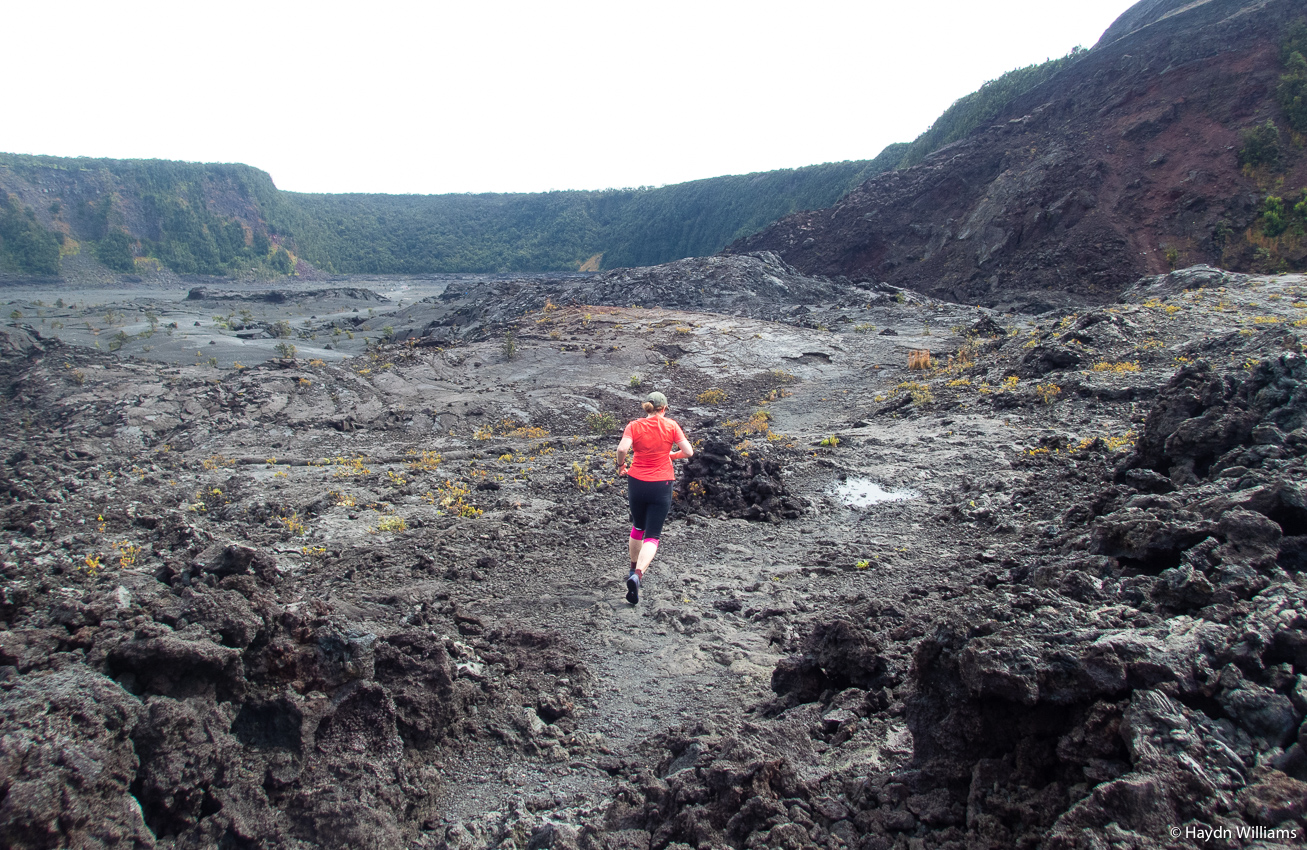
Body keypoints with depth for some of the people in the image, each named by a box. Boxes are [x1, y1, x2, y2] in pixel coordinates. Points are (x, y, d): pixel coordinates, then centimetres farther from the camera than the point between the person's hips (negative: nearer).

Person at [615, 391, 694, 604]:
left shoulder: (634, 426, -2)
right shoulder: (670, 425, -2)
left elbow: (622, 449, -18)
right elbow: (688, 452, -5)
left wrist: (621, 465, 1)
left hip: (636, 482, 2)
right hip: (661, 485, -2)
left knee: (638, 527, 25)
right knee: (652, 536, 0)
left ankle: (634, 570, 37)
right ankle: (637, 575, -22)